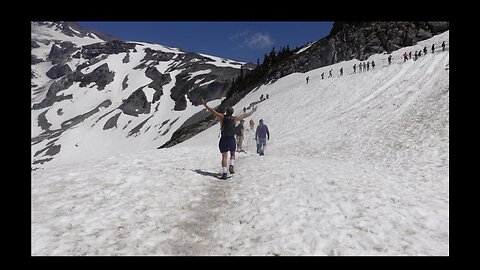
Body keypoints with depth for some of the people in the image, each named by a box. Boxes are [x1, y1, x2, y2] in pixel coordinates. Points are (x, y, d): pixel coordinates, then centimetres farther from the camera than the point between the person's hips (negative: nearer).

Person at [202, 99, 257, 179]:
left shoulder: (222, 117, -5)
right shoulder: (234, 118, -2)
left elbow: (213, 111, 0)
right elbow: (245, 115, 9)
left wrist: (205, 105, 10)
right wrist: (253, 111, 22)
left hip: (224, 139, -1)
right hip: (232, 140, 1)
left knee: (224, 156, 3)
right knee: (233, 154, 22)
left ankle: (224, 173, 0)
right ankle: (231, 166, -1)